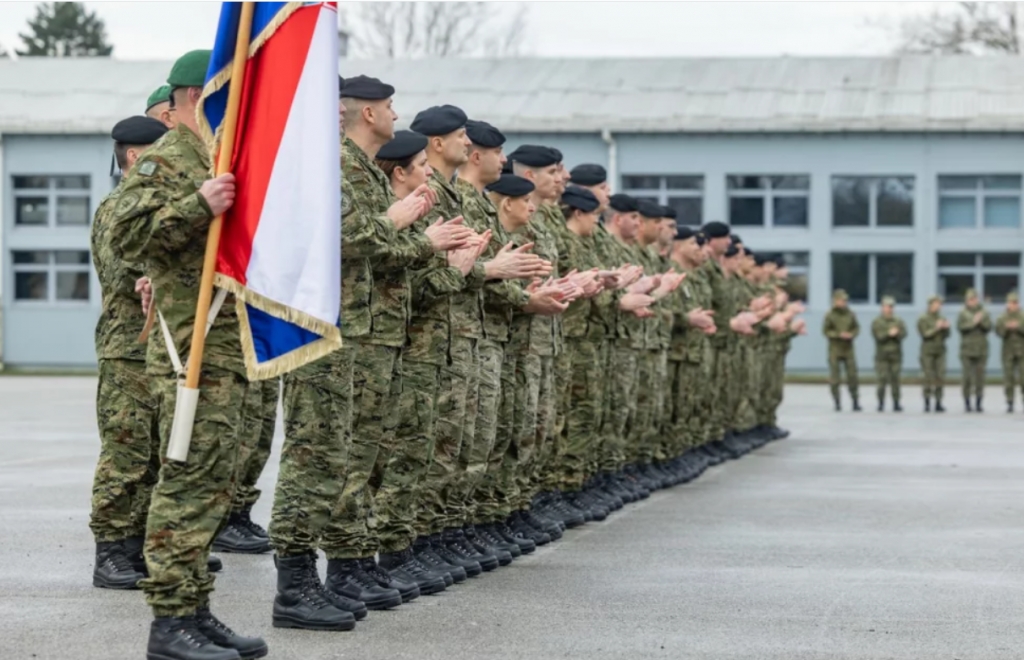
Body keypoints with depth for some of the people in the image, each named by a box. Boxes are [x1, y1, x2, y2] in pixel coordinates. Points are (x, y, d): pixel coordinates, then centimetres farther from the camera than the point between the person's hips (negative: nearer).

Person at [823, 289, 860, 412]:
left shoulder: (850, 314, 3)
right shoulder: (830, 315, -6)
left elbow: (857, 328, 11)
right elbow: (826, 331, -5)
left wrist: (852, 334, -10)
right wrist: (839, 335, -17)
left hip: (848, 349, 2)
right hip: (835, 349, -2)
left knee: (852, 375, 0)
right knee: (834, 377, -1)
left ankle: (855, 402, 6)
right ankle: (837, 402, 8)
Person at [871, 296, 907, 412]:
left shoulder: (899, 321, 10)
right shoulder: (876, 322, 3)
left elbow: (903, 334, -3)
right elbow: (878, 336, -10)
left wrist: (896, 333, -22)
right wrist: (889, 333, -20)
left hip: (896, 355, 2)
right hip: (882, 355, -2)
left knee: (895, 380, 2)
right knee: (882, 380, -8)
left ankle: (896, 404, 5)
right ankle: (881, 403, 0)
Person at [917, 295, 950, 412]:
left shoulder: (941, 319, 12)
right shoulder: (923, 319, -2)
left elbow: (946, 336, 11)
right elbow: (925, 334, -10)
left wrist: (946, 328, -8)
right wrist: (936, 328, -15)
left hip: (940, 351, 4)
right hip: (928, 351, -4)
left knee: (940, 377, -2)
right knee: (929, 377, -6)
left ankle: (938, 403, 0)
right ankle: (927, 403, -1)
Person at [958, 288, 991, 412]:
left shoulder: (984, 312, 7)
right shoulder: (963, 313, 2)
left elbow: (989, 326, -2)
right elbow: (960, 327, -9)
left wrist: (981, 321, -20)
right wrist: (973, 322, -19)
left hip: (982, 349, 1)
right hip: (967, 350, -1)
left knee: (980, 376, -1)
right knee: (968, 376, -4)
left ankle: (978, 403, 3)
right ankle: (967, 402, 4)